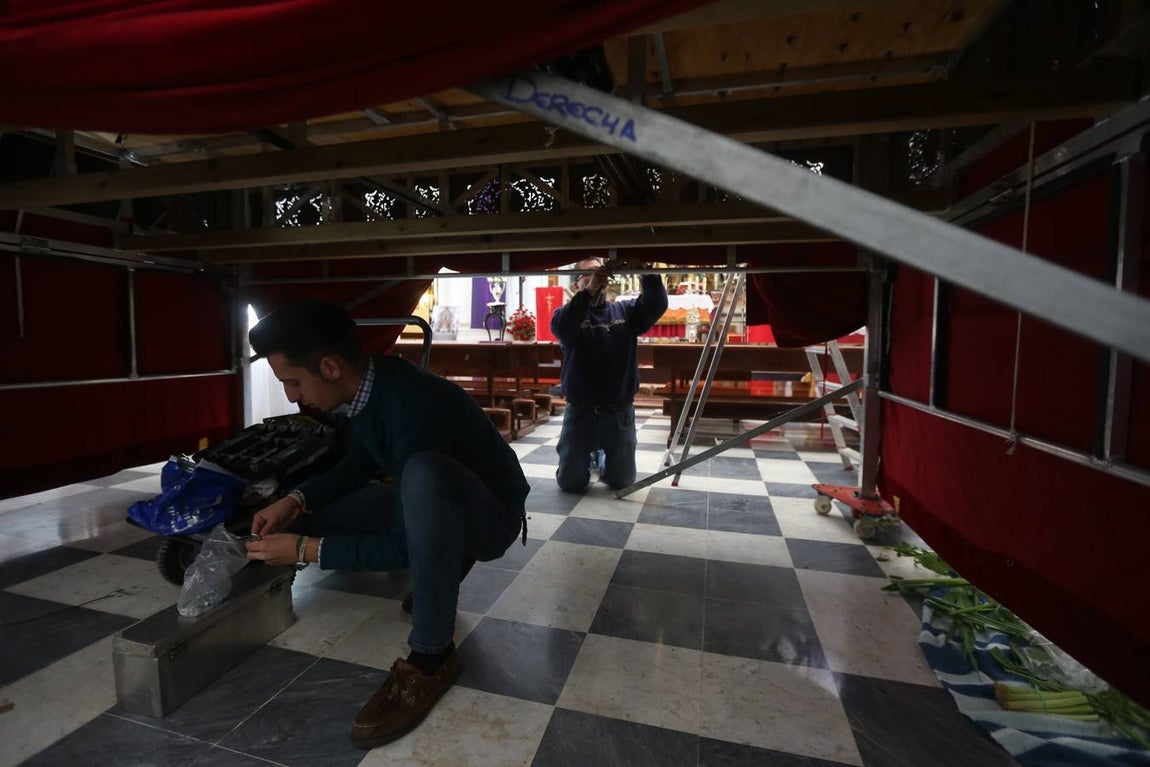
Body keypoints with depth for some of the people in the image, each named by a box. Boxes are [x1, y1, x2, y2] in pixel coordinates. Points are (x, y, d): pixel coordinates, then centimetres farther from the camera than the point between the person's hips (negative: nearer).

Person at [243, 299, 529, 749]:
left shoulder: (412, 408, -34)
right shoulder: (372, 384, -9)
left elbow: (404, 545, -28)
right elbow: (359, 465, 10)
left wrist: (305, 550, -20)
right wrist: (296, 501, -4)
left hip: (490, 515, -8)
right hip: (435, 507, 8)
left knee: (423, 473, -40)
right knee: (309, 517, 4)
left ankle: (431, 659, -20)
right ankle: (442, 566, 15)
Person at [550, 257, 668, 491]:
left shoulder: (625, 311, 5)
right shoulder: (569, 314, -2)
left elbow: (657, 304, -12)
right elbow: (559, 326, -25)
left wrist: (648, 273, -30)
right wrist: (589, 291, -37)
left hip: (620, 414, 2)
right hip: (580, 414, -1)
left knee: (622, 482, 16)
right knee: (570, 483, 10)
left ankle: (601, 458, 47)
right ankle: (587, 459, 43)